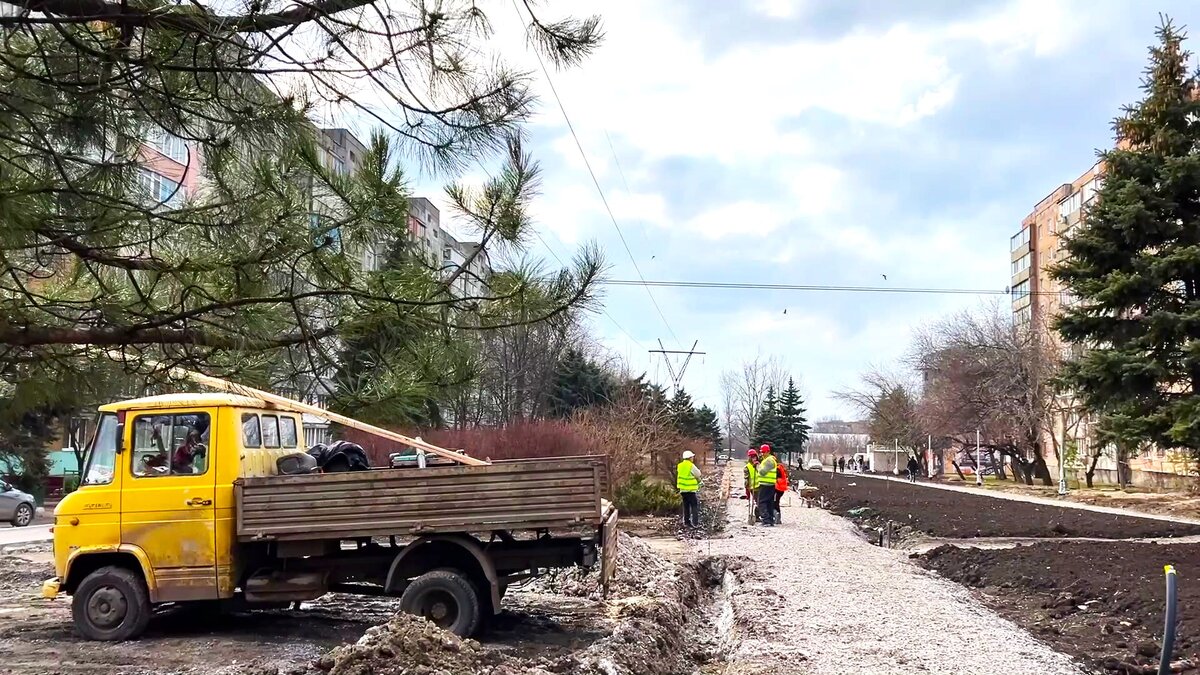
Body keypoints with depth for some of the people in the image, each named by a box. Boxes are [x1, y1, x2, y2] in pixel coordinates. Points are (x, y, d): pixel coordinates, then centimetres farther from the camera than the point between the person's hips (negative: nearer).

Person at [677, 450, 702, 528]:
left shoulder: (680, 466, 7)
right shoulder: (691, 466, -15)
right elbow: (698, 474, -5)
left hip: (683, 490, 7)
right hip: (691, 490, -7)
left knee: (686, 506, 14)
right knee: (694, 506, -1)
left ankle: (686, 522, 15)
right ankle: (695, 523, -4)